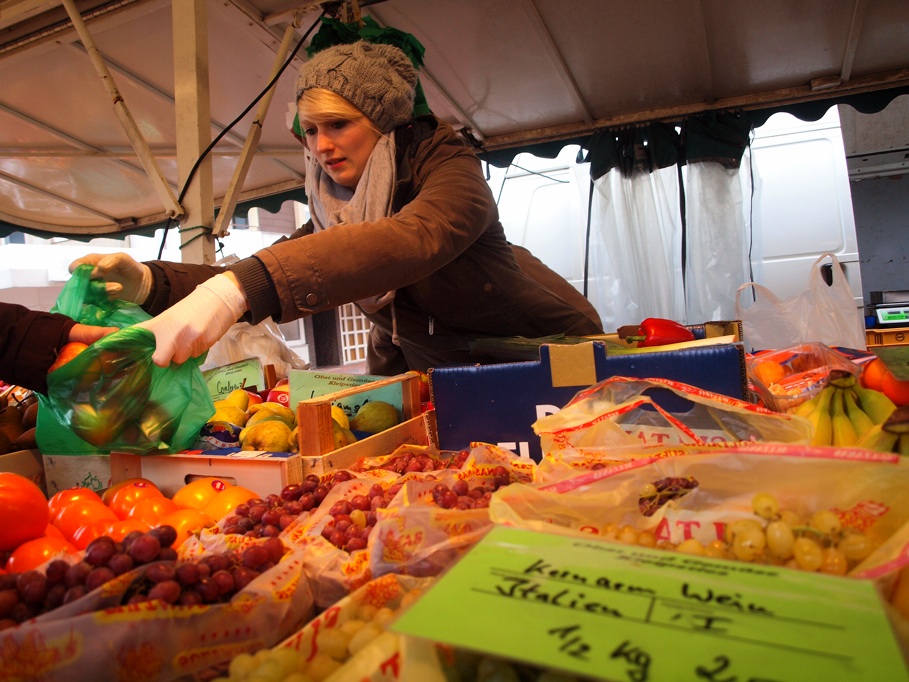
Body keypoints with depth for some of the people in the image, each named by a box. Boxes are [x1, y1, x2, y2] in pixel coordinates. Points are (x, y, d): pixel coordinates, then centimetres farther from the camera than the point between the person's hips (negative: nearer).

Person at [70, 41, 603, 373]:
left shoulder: (449, 167, -23)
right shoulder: (334, 210, -4)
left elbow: (411, 240, -46)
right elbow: (256, 284, -10)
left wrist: (238, 287, -55)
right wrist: (151, 282, -29)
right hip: (430, 372, 5)